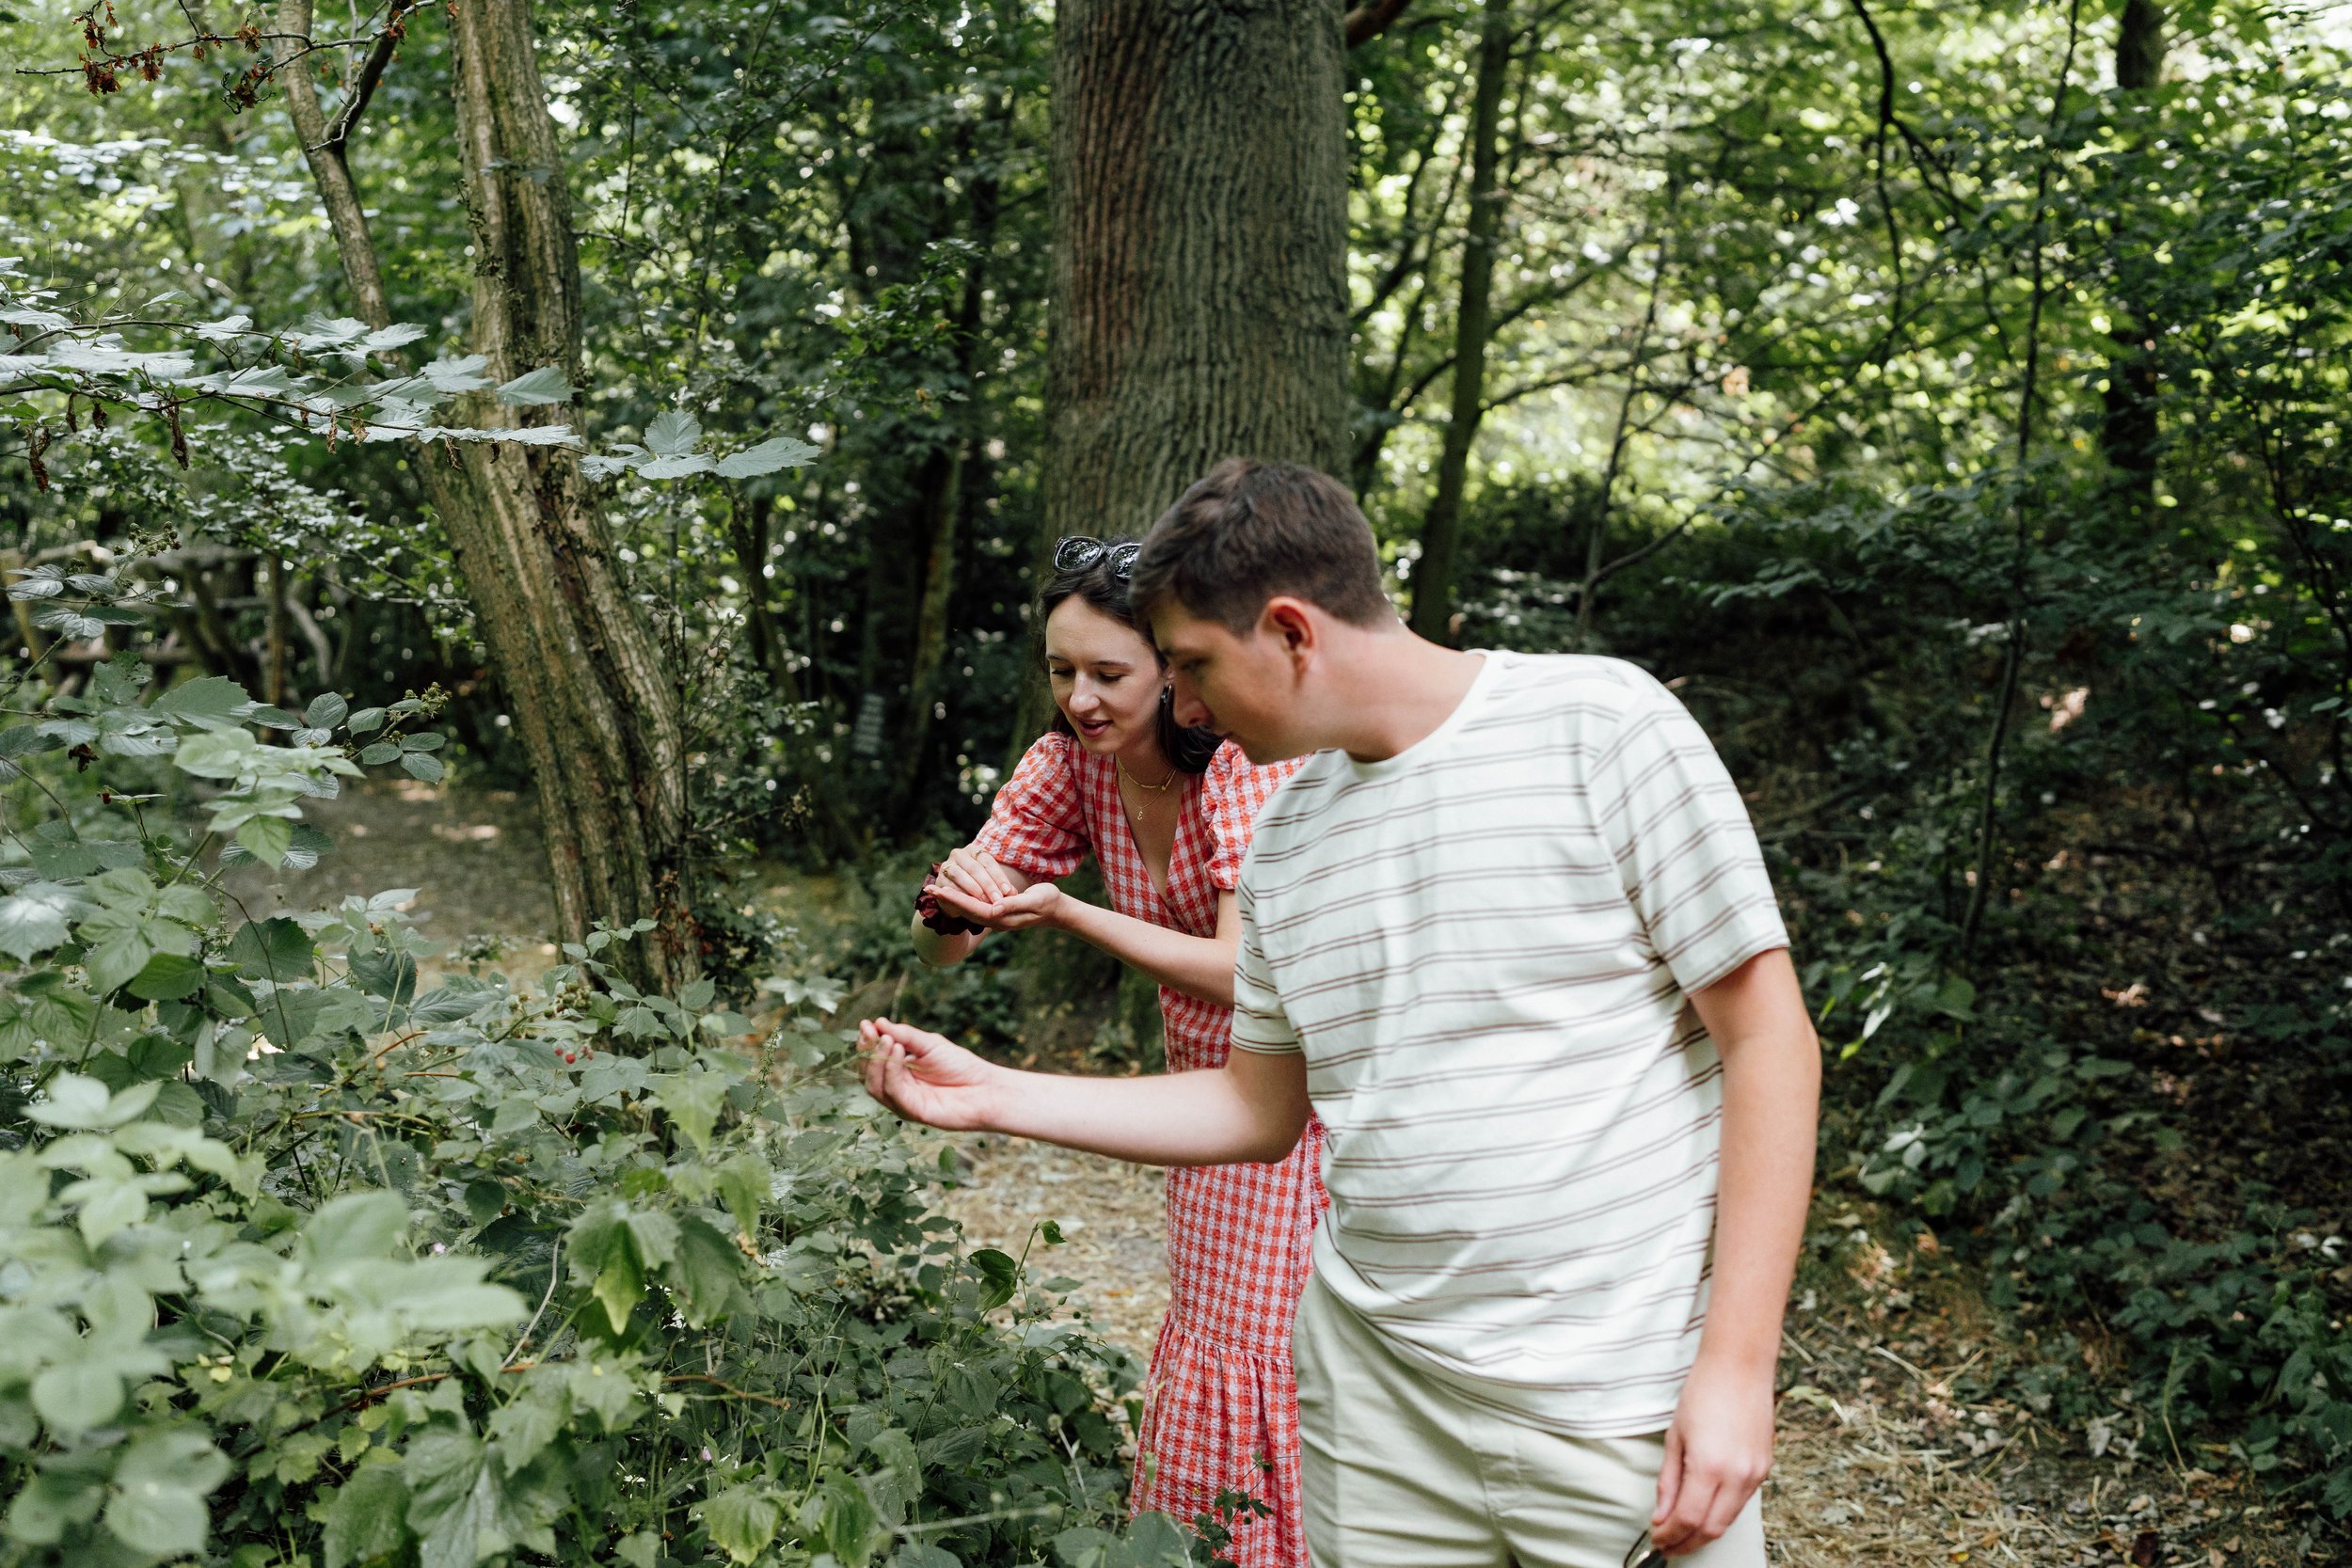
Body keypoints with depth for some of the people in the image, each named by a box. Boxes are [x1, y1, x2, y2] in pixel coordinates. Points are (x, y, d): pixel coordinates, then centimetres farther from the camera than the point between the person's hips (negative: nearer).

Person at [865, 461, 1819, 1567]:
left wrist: (1737, 1368, -15)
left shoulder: (1597, 723, -10)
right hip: (1373, 1388, 5)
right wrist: (992, 1096, 11)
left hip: (1620, 1417, -5)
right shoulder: (1284, 836, 8)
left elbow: (1770, 1040, -10)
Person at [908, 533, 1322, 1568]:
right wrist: (952, 905, -30)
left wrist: (1067, 914, -33)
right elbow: (945, 947, -6)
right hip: (1212, 1089, 6)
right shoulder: (1073, 763, -5)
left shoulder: (1246, 764, -22)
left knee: (1277, 1361, -1)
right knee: (1207, 1340, 13)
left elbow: (1244, 975, -28)